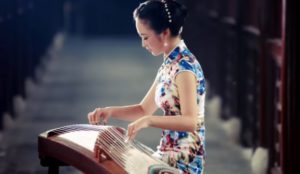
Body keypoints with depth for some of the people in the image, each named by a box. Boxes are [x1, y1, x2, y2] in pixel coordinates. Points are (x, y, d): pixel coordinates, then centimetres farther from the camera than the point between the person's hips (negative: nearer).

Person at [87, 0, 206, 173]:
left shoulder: (185, 66, -17)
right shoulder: (170, 64, 11)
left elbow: (190, 121, -25)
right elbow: (144, 109, 19)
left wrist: (148, 121, -33)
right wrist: (110, 111, 4)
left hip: (183, 160, -9)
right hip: (169, 155, 9)